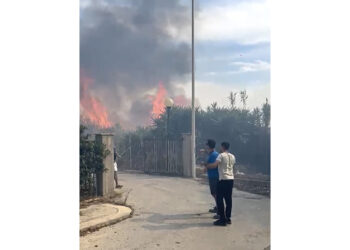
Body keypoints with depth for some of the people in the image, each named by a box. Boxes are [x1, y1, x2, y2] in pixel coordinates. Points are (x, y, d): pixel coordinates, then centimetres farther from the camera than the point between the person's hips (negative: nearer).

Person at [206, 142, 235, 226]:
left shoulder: (221, 155, -9)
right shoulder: (232, 156, 13)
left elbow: (215, 165, -21)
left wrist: (207, 165, -4)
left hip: (223, 179, -7)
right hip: (231, 179, 7)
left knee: (219, 199, -1)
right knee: (228, 199, 11)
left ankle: (222, 219, -2)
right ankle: (228, 218, 16)